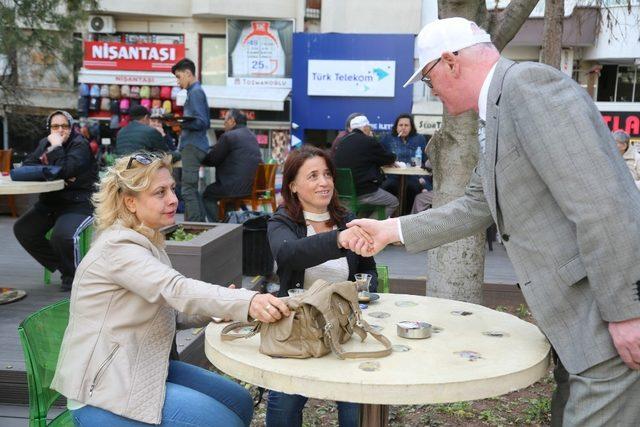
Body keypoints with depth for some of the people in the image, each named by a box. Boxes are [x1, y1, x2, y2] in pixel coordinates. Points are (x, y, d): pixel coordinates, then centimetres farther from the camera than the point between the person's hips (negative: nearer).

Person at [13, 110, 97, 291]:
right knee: (22, 229, -5)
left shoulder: (80, 145, -10)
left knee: (63, 235, -32)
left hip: (80, 203, -8)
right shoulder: (45, 143, 12)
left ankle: (72, 276, -4)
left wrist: (57, 146, -18)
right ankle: (61, 266, 8)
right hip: (51, 201, 8)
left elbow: (64, 170, -25)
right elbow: (26, 166, 0)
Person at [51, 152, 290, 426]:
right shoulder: (118, 247, -20)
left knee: (240, 403, 7)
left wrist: (217, 309, -7)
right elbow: (176, 290, -36)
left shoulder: (148, 241, 11)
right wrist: (247, 302, -48)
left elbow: (168, 310, 11)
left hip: (140, 368, 9)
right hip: (102, 392, -9)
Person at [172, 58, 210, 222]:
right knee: (193, 189, 14)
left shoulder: (195, 92, -10)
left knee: (188, 189, -11)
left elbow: (201, 122, -18)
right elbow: (206, 122, 23)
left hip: (192, 146, -10)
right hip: (195, 145, 10)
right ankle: (201, 224, 18)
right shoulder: (197, 91, 20)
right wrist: (181, 124, 18)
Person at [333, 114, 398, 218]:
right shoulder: (369, 141, -13)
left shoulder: (342, 142, 8)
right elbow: (390, 158, 1)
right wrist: (393, 157, 25)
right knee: (393, 202, 15)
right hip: (364, 193, -8)